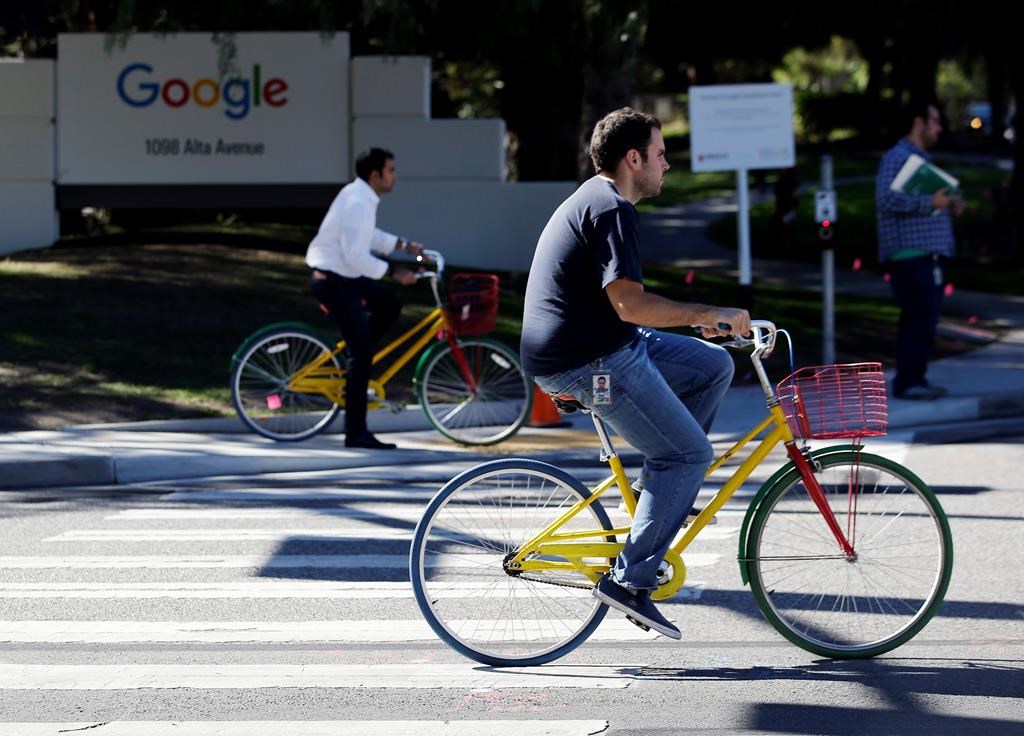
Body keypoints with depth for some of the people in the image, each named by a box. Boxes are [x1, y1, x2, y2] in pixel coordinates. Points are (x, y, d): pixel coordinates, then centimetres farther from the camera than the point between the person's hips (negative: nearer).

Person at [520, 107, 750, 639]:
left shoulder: (592, 201, 19)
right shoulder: (612, 209, -15)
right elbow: (630, 303, -25)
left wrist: (697, 319, 20)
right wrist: (706, 314, -16)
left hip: (600, 347, 10)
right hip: (590, 362, -10)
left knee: (713, 365, 15)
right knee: (689, 452, -8)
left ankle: (663, 494, 15)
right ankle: (629, 580, -9)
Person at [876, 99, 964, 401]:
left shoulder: (920, 157, 23)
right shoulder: (897, 157, -10)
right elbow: (887, 199, -23)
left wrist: (949, 203, 13)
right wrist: (930, 202, -23)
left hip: (928, 252, 10)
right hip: (911, 254, -10)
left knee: (923, 320, 11)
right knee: (920, 320, -13)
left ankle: (914, 379, 15)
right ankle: (907, 382, -11)